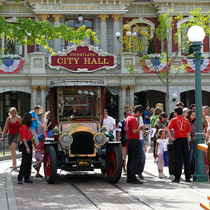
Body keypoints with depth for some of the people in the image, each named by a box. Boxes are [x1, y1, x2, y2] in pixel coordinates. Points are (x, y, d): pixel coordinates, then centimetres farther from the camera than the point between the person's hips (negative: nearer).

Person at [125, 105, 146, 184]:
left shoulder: (127, 118, 16)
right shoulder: (133, 119, -14)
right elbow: (134, 131, -22)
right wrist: (140, 128, -11)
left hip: (129, 141, 10)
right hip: (134, 141, -10)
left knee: (130, 160, 12)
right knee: (134, 160, -9)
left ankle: (129, 178, 15)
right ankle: (133, 178, -11)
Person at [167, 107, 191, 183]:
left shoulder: (174, 120, -2)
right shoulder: (186, 120, 7)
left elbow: (168, 129, -14)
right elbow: (188, 133, 6)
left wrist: (171, 138, -9)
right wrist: (188, 143, 11)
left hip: (177, 140, -3)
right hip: (185, 140, 3)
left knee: (177, 159, -1)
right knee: (186, 159, 9)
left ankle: (177, 177, -4)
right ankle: (188, 177, 12)